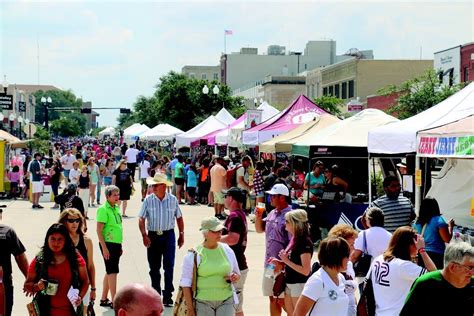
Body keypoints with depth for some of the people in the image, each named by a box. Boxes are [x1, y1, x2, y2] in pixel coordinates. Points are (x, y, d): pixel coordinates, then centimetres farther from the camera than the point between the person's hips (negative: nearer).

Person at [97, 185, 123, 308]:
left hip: (116, 243, 8)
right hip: (108, 243, -8)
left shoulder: (116, 208, 12)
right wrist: (104, 248, -19)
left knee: (110, 272, 14)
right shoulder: (103, 210, -12)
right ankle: (114, 301, -3)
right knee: (113, 271, -7)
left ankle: (104, 299, 24)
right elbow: (99, 230, -15)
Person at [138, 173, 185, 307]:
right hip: (153, 236, 1)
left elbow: (179, 218, 10)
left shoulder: (173, 199, 0)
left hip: (169, 236, -1)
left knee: (169, 266, -4)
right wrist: (144, 235, -15)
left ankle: (167, 296, 4)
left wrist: (181, 234, 9)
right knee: (154, 267, 9)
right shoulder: (148, 200, -3)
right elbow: (141, 219, -4)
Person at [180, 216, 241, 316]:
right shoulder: (194, 255, -4)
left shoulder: (227, 250, 7)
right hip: (203, 303, -2)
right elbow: (186, 283, -4)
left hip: (226, 302, 3)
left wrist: (234, 277, -6)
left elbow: (237, 273, 20)